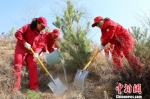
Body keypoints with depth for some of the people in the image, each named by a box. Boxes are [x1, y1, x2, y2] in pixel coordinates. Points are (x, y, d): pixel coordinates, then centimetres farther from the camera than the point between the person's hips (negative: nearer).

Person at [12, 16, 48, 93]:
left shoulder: (42, 34, 3)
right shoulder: (28, 27, -10)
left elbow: (41, 45, 0)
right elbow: (17, 33, -17)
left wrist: (36, 52, -19)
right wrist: (25, 43, -24)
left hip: (31, 52, 4)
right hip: (21, 49, -4)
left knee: (33, 68, -2)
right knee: (17, 67, -6)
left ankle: (34, 86, 4)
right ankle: (15, 86, 2)